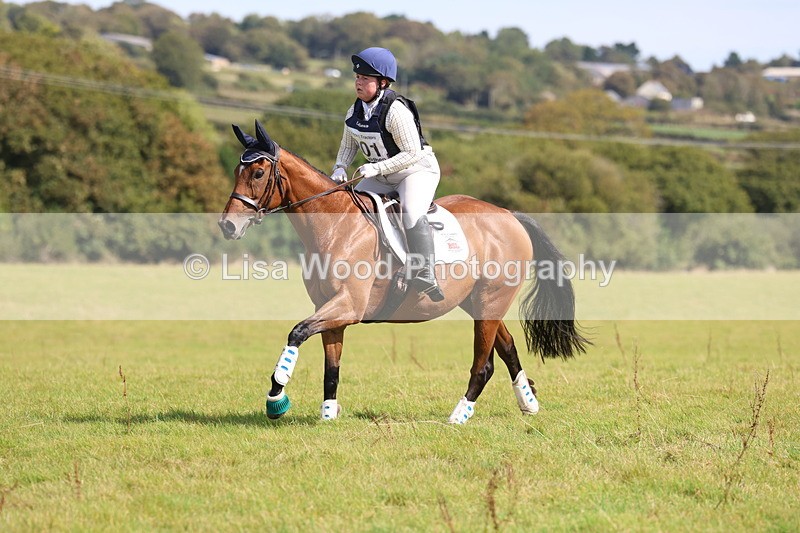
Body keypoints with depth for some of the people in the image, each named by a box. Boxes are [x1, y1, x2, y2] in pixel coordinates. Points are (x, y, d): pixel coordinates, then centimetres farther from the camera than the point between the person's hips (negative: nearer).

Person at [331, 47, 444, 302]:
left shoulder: (396, 111, -26)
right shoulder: (355, 111, -2)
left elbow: (412, 153, -26)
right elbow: (348, 144, 13)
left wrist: (377, 168, -30)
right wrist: (340, 166, -8)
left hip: (417, 169, -8)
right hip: (380, 175, 8)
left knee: (412, 214, -32)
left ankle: (425, 276, -33)